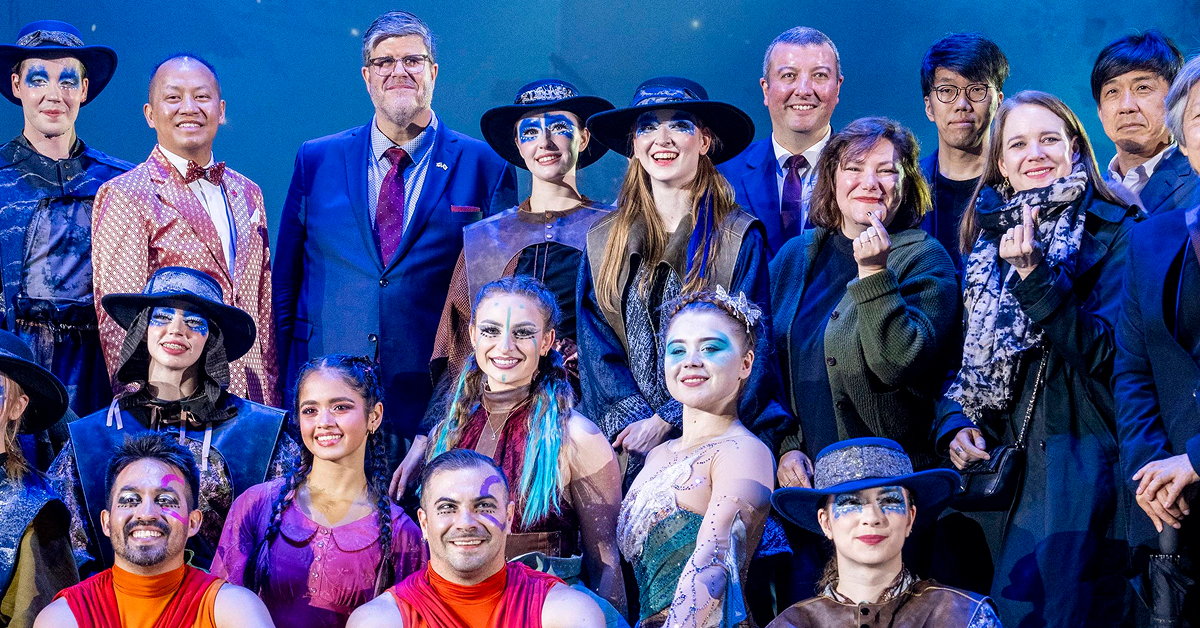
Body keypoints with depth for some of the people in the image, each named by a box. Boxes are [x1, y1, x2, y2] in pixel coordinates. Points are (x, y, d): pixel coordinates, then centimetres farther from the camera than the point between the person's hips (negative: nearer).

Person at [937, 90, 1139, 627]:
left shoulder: (1113, 233, -3)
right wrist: (954, 424, 1)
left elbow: (1106, 354, -14)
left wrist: (1034, 275, -22)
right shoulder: (986, 239, 14)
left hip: (1079, 469, -5)